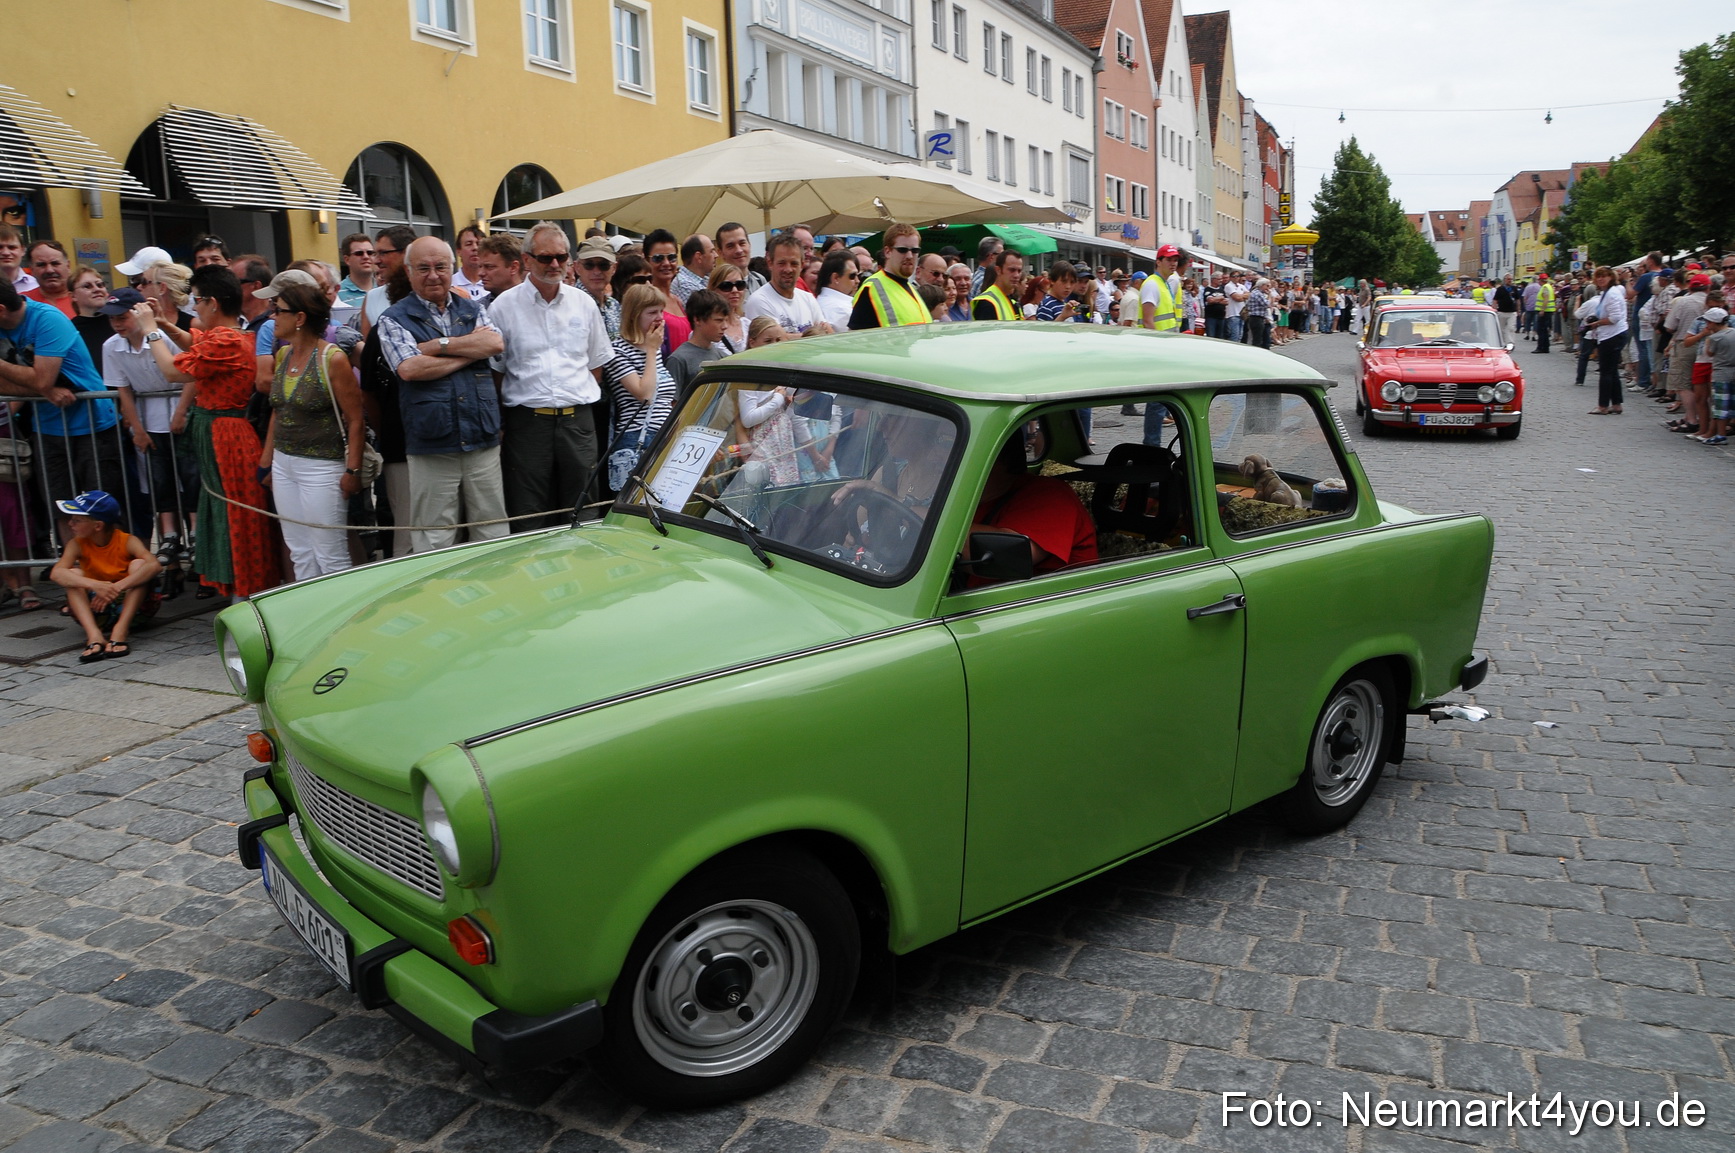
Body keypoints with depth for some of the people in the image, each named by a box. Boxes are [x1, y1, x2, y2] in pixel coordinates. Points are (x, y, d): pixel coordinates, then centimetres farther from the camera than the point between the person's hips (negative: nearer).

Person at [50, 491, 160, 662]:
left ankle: (120, 631, -36)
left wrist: (117, 587, -43)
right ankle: (94, 636, -38)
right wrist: (95, 585, -43)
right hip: (94, 611, 2)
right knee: (74, 574, -20)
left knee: (138, 564, -23)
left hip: (129, 606, -2)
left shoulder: (127, 541, -14)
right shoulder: (77, 545, -7)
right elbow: (56, 573, -26)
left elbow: (154, 565, -33)